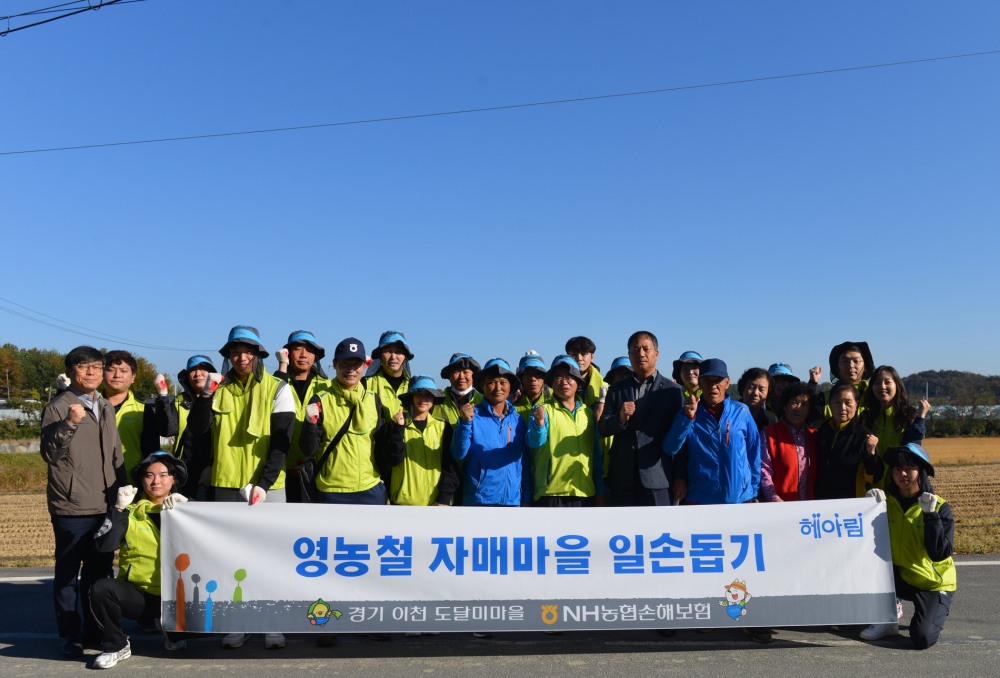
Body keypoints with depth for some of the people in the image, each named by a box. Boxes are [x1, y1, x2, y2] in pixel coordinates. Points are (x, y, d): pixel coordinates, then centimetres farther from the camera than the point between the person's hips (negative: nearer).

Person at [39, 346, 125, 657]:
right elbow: (49, 454, -12)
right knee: (68, 572, 5)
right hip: (72, 507, -6)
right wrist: (69, 424, -26)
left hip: (106, 505, 6)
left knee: (100, 571, 13)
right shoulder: (58, 407, -6)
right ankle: (70, 636, 16)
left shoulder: (106, 408, 13)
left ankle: (93, 630, 25)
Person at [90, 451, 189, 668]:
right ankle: (116, 646, -2)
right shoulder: (129, 510, 4)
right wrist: (119, 509, -17)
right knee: (101, 589, -27)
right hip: (138, 593, 0)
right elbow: (104, 546, -10)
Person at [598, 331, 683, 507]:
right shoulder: (617, 389, 12)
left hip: (657, 478, -2)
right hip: (621, 479, 2)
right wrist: (620, 418, -13)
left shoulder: (671, 390, 4)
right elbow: (602, 428, 8)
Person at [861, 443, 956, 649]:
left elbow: (940, 554, -22)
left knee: (922, 639, -22)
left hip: (934, 585, -3)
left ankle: (933, 613, 14)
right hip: (901, 578, 3)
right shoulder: (887, 500, -5)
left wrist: (931, 515, -30)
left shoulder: (940, 507, -13)